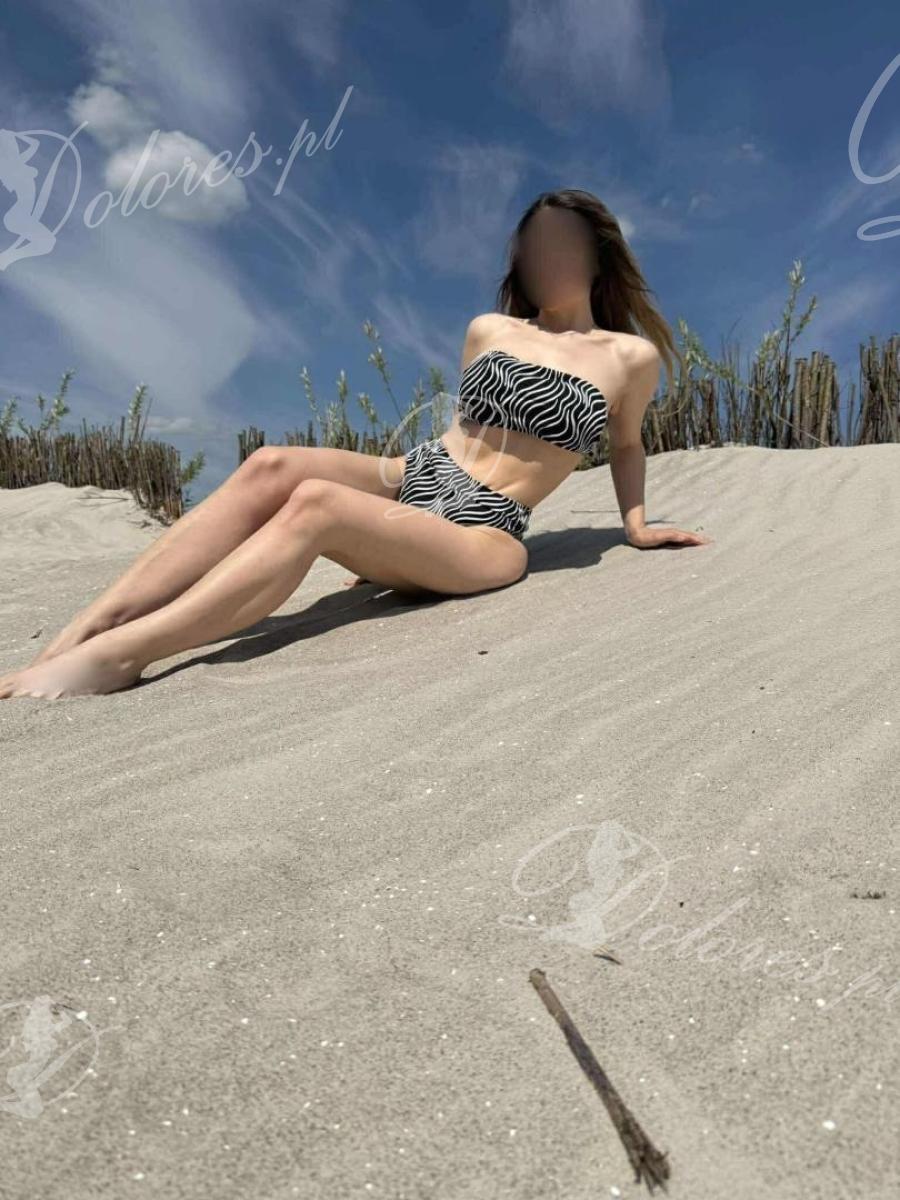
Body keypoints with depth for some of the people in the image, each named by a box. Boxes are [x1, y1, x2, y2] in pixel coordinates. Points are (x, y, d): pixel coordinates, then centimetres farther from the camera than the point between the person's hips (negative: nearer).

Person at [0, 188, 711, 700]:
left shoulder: (632, 358, 7)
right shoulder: (487, 332, 17)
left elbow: (627, 445, 24)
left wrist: (637, 526, 20)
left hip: (482, 535, -4)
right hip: (409, 481, 4)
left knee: (313, 503, -34)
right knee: (272, 467, -28)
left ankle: (111, 659, -41)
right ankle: (76, 635, -34)